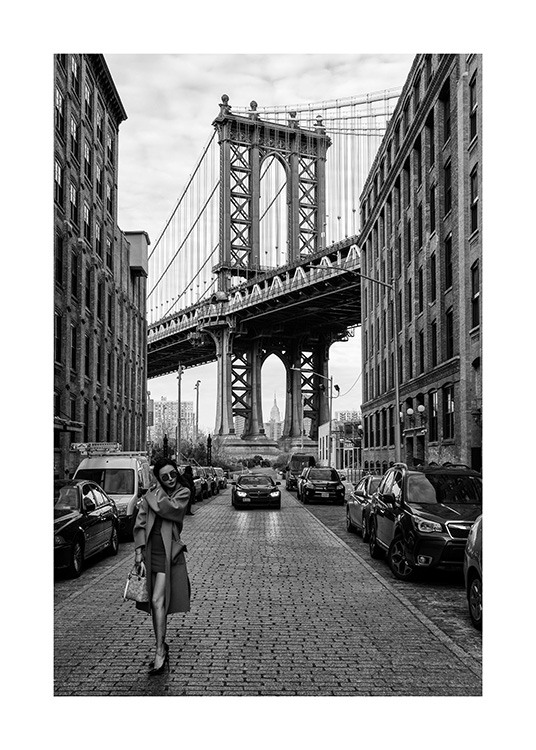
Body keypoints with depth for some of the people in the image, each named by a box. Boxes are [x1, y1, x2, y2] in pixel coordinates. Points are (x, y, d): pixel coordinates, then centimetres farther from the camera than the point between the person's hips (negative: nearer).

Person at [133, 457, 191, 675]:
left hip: (169, 553, -4)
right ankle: (162, 648, 24)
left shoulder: (183, 493, 1)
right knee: (156, 603, 11)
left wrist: (158, 491, -4)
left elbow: (168, 508, -19)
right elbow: (140, 525, 2)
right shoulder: (150, 495, 7)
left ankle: (160, 651, -8)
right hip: (150, 552, 4)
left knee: (158, 601, -14)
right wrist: (139, 555, -6)